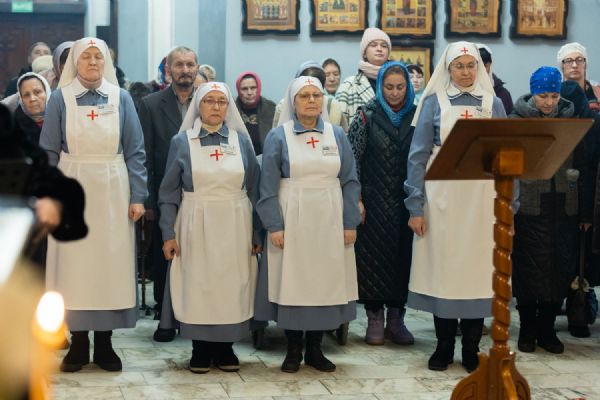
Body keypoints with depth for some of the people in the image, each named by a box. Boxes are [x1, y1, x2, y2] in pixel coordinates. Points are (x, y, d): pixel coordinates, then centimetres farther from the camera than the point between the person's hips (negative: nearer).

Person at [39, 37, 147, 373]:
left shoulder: (121, 98, 4)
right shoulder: (60, 99, 2)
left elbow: (135, 152, 3)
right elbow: (48, 152, 3)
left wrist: (137, 196, -4)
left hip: (113, 192, 1)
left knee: (111, 263, 3)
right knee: (75, 264, 2)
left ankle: (105, 342, 13)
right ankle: (78, 343, 12)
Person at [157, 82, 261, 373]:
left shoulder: (242, 141, 5)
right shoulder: (181, 141, 1)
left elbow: (254, 190, 7)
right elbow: (169, 193, 1)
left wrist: (257, 232, 3)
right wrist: (168, 234, -5)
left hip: (235, 227, 2)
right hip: (196, 226, -1)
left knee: (232, 286, 4)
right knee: (198, 286, 1)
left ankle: (225, 347, 16)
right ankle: (200, 349, 13)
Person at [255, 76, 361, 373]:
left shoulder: (337, 135, 6)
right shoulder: (278, 136, -2)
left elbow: (350, 182, 6)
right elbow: (268, 186, -4)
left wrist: (350, 223, -1)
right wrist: (274, 226, -11)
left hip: (329, 221, 3)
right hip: (292, 221, -2)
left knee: (325, 282, 6)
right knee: (292, 282, 2)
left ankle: (315, 349, 18)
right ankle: (293, 350, 14)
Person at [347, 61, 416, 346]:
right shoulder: (367, 116, -1)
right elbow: (352, 158, -3)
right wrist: (356, 199, -9)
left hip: (404, 202, 2)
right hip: (374, 201, -2)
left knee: (402, 256, 5)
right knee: (372, 256, 0)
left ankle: (396, 319, 16)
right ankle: (374, 319, 12)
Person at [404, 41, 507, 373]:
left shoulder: (493, 104, 8)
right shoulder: (434, 102, 2)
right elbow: (418, 155, -1)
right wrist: (415, 207, -7)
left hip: (482, 202, 1)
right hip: (442, 200, -1)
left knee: (477, 271, 3)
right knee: (442, 271, 3)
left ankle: (471, 350, 15)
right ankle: (443, 347, 16)